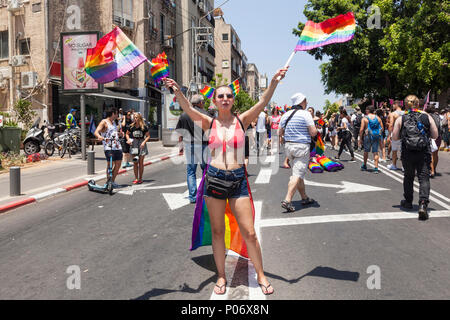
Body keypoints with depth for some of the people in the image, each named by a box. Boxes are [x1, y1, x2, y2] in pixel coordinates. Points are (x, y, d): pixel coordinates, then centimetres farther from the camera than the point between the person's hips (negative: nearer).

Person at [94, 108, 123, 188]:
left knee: (118, 164, 7)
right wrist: (99, 136, -36)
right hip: (109, 147, -8)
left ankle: (113, 181, 20)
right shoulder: (104, 122, -2)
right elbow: (96, 132, -14)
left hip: (117, 146, 8)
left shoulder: (113, 122, 21)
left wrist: (119, 134, 12)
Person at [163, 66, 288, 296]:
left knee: (249, 233, 2)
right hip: (215, 178, 1)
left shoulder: (242, 120, 2)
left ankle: (261, 275, 21)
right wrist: (177, 90, -27)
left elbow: (262, 103, -8)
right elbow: (188, 109, -11)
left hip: (238, 179, 0)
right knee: (217, 232, 10)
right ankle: (221, 276, 26)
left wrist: (274, 82, -21)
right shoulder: (210, 123, 2)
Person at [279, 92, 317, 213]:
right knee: (297, 174, -7)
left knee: (298, 172, 17)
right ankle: (287, 200, -16)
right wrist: (313, 127, 7)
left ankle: (304, 197, 26)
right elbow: (313, 132, -13)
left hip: (288, 145, 7)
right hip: (302, 146, -7)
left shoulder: (285, 115, 9)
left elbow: (280, 133, 14)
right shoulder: (305, 114, -10)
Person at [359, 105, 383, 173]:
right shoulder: (378, 118, 4)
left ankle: (364, 166, 30)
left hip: (368, 136, -2)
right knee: (375, 152, 4)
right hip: (376, 137, 2)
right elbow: (382, 128, 6)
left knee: (366, 151, 15)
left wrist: (360, 138, -2)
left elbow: (361, 130, -9)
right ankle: (376, 167, -4)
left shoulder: (365, 118, -5)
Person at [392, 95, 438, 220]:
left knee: (408, 177, 18)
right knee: (424, 178, -1)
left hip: (407, 154, 1)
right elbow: (435, 135, 3)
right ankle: (423, 204, -18)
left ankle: (408, 202, 31)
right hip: (424, 153, -1)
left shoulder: (400, 119, -1)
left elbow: (394, 137, -1)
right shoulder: (427, 117, 0)